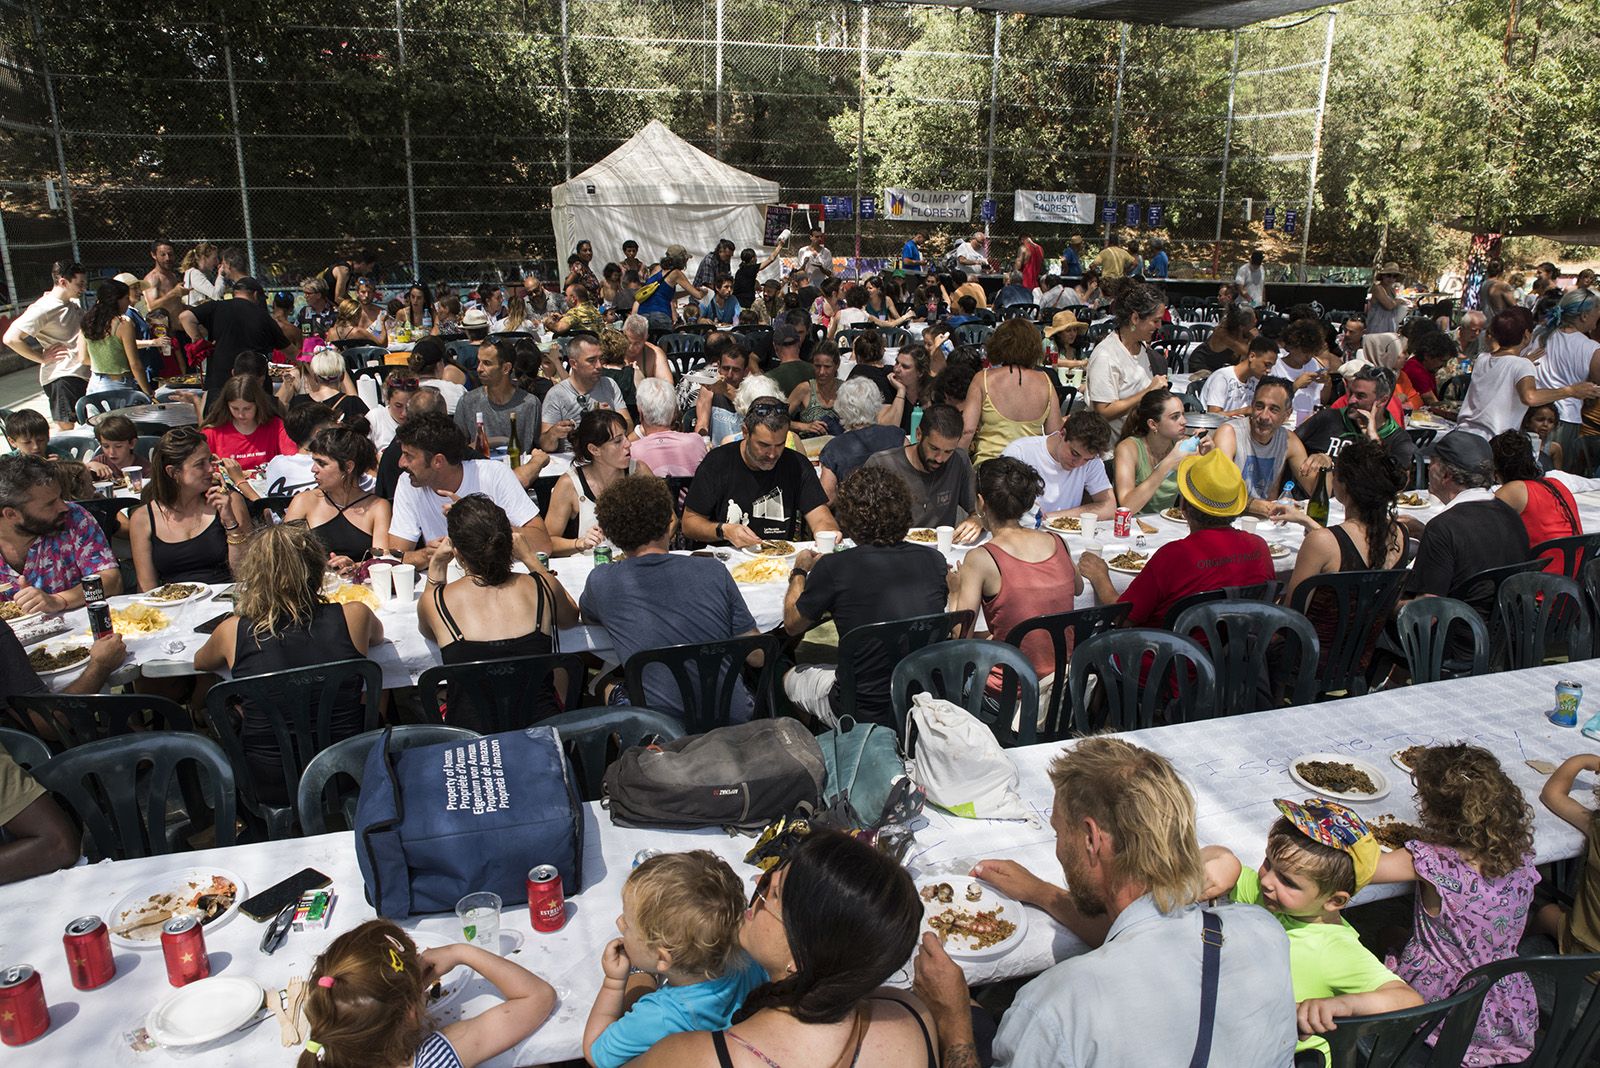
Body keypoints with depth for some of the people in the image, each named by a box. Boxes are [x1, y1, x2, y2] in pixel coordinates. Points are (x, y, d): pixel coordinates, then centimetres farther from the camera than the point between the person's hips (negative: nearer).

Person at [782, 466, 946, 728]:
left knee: (790, 677, 23)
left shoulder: (833, 569, -18)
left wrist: (799, 572, 18)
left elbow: (792, 624, -1)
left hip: (865, 714, -4)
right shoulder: (934, 559, -8)